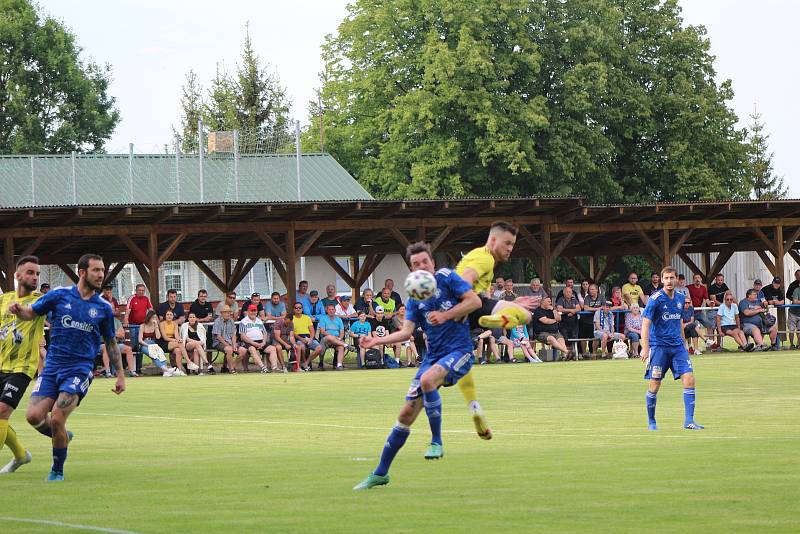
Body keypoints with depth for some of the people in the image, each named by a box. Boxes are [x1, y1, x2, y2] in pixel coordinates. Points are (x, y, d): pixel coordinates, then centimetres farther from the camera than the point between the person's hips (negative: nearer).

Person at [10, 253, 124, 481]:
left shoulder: (103, 308, 5)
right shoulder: (59, 296, 4)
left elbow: (111, 342, 17)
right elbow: (30, 312, 10)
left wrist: (120, 374, 15)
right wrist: (18, 309, -14)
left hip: (80, 369, -2)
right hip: (52, 366, 2)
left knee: (57, 418, -17)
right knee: (34, 416, -12)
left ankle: (57, 471, 2)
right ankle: (61, 436, 21)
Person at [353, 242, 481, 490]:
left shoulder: (446, 278, -3)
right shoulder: (415, 299, 11)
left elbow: (475, 301, -11)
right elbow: (406, 332, 4)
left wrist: (445, 315, -18)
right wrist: (377, 341, -10)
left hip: (459, 350, -6)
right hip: (433, 355, 6)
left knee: (427, 379, -37)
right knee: (407, 414, 3)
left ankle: (436, 442, -22)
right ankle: (380, 473, 12)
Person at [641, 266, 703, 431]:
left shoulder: (680, 298, 9)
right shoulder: (656, 299, -10)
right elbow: (645, 324, -14)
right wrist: (645, 348, -23)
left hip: (677, 346, 5)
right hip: (658, 346, -5)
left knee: (689, 379, -9)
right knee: (654, 385, -2)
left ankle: (689, 421, -7)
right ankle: (651, 422, 14)